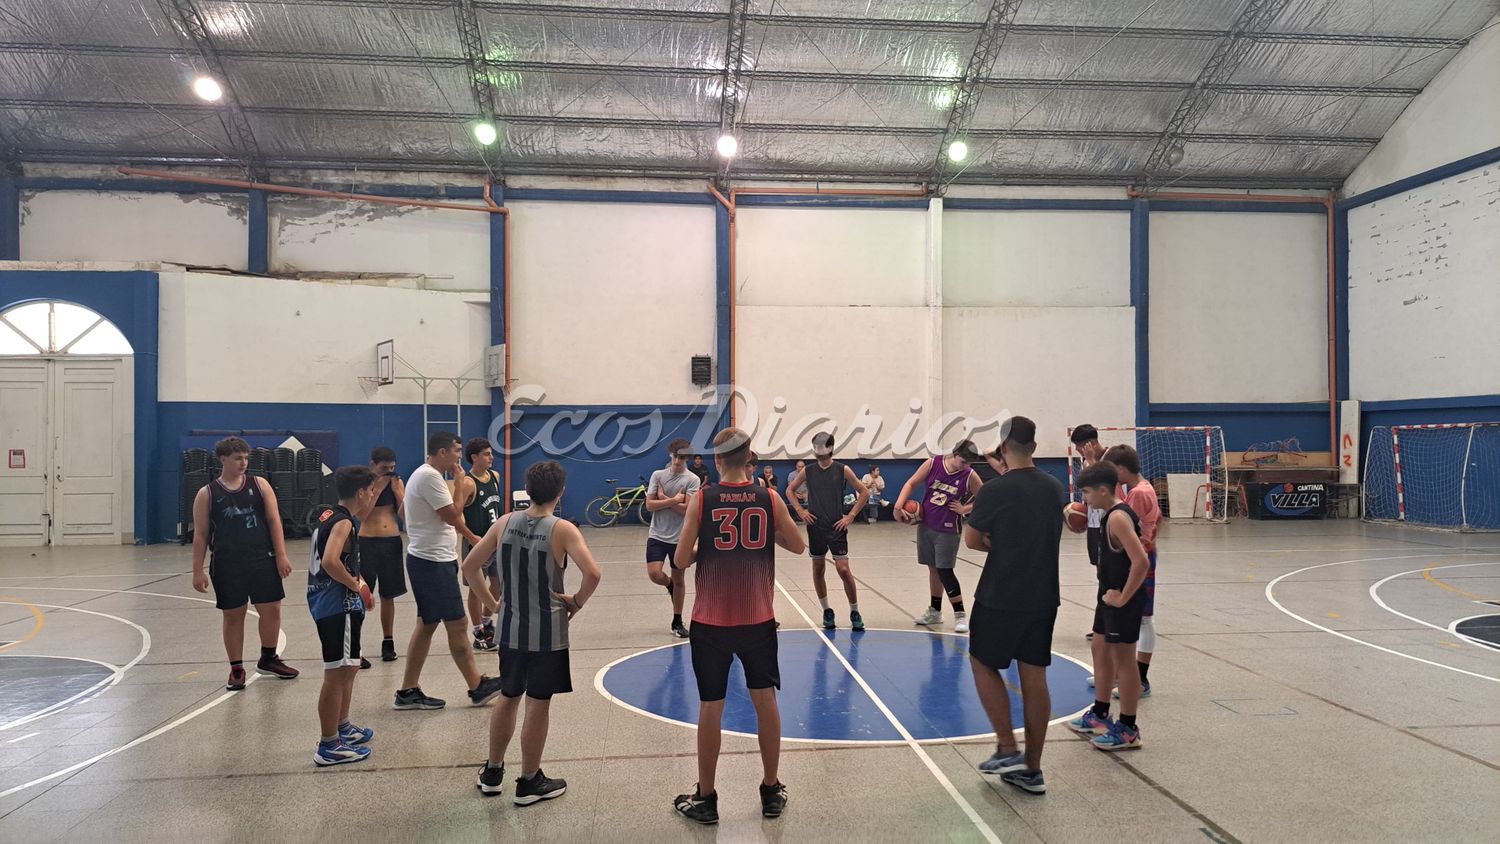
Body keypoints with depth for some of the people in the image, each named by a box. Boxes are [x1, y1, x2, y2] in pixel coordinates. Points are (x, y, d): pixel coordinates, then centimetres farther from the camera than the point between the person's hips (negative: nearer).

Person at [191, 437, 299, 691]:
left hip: (263, 560, 2)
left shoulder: (260, 485, 4)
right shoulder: (207, 494, 1)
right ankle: (236, 669, 19)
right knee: (233, 616, 6)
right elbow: (200, 534, 3)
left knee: (271, 610, 5)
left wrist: (281, 555, -5)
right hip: (227, 565, -1)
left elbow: (274, 520, 2)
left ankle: (268, 659, 26)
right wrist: (198, 571, -2)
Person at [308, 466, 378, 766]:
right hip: (338, 606, -11)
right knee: (336, 675, -3)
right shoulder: (344, 522, -17)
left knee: (348, 669, 23)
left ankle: (341, 727, 37)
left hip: (328, 603, 11)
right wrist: (357, 585, -18)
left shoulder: (327, 515, 13)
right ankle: (328, 747, 4)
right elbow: (330, 562, -31)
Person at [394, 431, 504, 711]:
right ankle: (477, 687, 9)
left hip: (431, 561, 11)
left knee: (427, 625, 13)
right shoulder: (429, 476, -18)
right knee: (456, 625, -1)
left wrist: (471, 537, 24)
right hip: (433, 562, -11)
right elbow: (453, 516, -18)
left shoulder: (426, 475, 15)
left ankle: (408, 692, 17)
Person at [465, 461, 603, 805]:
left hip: (510, 628, 5)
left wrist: (490, 603, 12)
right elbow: (593, 573, -26)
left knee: (508, 697, 21)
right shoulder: (562, 530, -14)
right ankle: (529, 783, 18)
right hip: (547, 632, -5)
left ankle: (492, 774, 33)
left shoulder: (504, 523, -1)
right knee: (538, 705, 7)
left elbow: (470, 565, 4)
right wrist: (577, 602, -9)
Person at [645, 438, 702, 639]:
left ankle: (677, 623, 22)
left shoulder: (692, 479, -5)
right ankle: (669, 584, 23)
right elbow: (649, 504, -6)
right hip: (657, 535, 1)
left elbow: (686, 509, -14)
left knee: (679, 579, 8)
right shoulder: (658, 475, 1)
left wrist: (664, 499, -11)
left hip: (679, 537, -1)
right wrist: (674, 500, -15)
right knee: (655, 574, -14)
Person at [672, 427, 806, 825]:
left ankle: (706, 799, 18)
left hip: (711, 621, -2)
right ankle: (772, 791, 24)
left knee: (710, 708, 8)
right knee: (766, 702, 14)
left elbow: (682, 560, -8)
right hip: (758, 619, 2)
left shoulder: (701, 500, -9)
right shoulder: (768, 498, -3)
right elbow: (798, 546, 7)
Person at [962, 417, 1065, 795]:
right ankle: (1032, 770, 15)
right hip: (1043, 596, 6)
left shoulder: (995, 490, -15)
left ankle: (1007, 750, 8)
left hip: (1001, 596, -6)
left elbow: (972, 540, -6)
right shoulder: (1054, 488, 5)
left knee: (984, 664, 13)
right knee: (1034, 676, 9)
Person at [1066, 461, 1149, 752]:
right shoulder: (1112, 514, 9)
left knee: (1122, 661, -1)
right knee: (1100, 650, 19)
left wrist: (1124, 597, -22)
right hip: (1109, 596, 10)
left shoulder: (1117, 518, -22)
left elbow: (1141, 562, -31)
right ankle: (1100, 714, 33)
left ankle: (1128, 730, 10)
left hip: (1122, 600, -10)